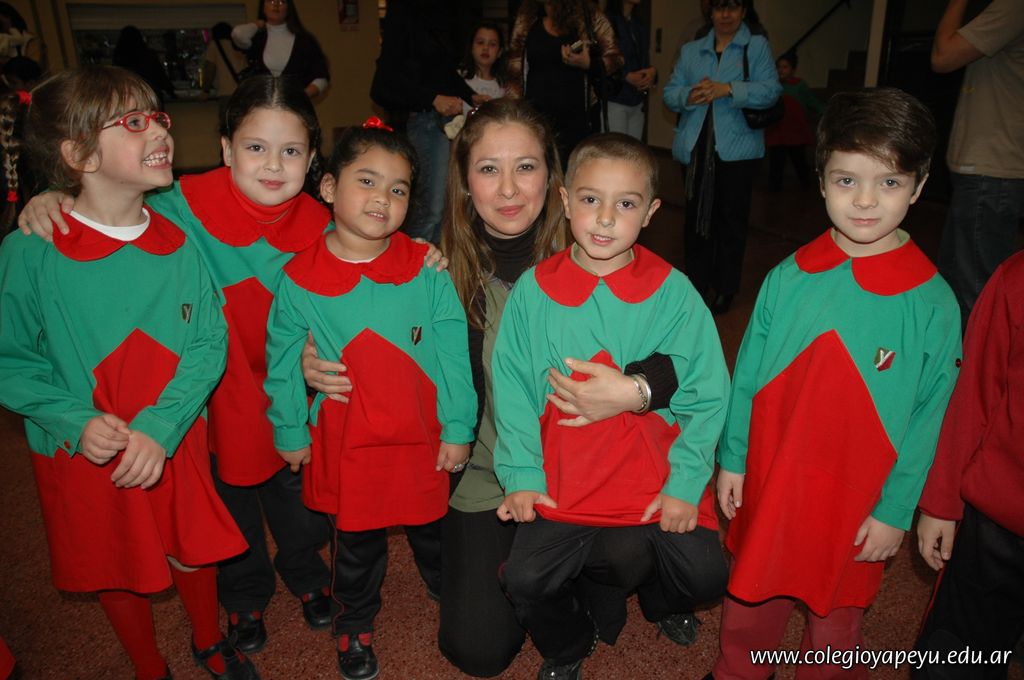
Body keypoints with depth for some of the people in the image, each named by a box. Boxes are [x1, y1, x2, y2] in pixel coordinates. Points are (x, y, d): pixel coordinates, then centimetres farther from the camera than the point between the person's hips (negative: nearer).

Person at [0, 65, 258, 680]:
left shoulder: (178, 241, -8)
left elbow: (210, 342, -10)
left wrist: (159, 428, -21)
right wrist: (75, 421, -21)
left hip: (177, 443, 2)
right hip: (83, 457, -1)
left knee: (194, 549, 19)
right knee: (116, 569, 19)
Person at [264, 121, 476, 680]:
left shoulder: (425, 267, -11)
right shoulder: (301, 278, -10)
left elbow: (452, 350, -8)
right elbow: (283, 359, 0)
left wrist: (457, 428, -6)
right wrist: (290, 431, 6)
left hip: (424, 434, 1)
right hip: (347, 440, 0)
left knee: (433, 527, 23)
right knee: (357, 541, 19)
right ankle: (354, 625, 44)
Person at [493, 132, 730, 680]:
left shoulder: (673, 292, -6)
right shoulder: (533, 290, -4)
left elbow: (706, 395, -4)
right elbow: (512, 388, -1)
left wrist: (685, 481, -8)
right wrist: (521, 475, -6)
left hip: (659, 485, 0)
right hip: (560, 485, 1)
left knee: (704, 574, -8)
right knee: (524, 581, -10)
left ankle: (660, 601, 32)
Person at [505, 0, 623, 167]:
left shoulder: (591, 18, 2)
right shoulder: (526, 18, 8)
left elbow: (616, 60, 4)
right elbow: (515, 70, 10)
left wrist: (588, 64, -15)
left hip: (577, 117, -1)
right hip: (534, 115, 2)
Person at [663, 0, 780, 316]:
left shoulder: (757, 46, 5)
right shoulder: (690, 50, 15)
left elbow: (771, 89, -9)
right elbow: (669, 93, 8)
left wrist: (727, 89, -20)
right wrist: (689, 96, -13)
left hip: (737, 148, -3)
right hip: (696, 147, 3)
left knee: (731, 218, 2)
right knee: (696, 215, 8)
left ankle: (725, 287, 15)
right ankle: (696, 281, 21)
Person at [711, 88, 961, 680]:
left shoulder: (932, 302, -12)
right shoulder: (790, 277, -7)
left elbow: (928, 418, -7)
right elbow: (748, 374, 1)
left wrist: (896, 510, -7)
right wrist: (732, 458, 3)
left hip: (860, 502, -2)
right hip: (770, 483, 2)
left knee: (836, 623, 18)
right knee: (751, 603, 21)